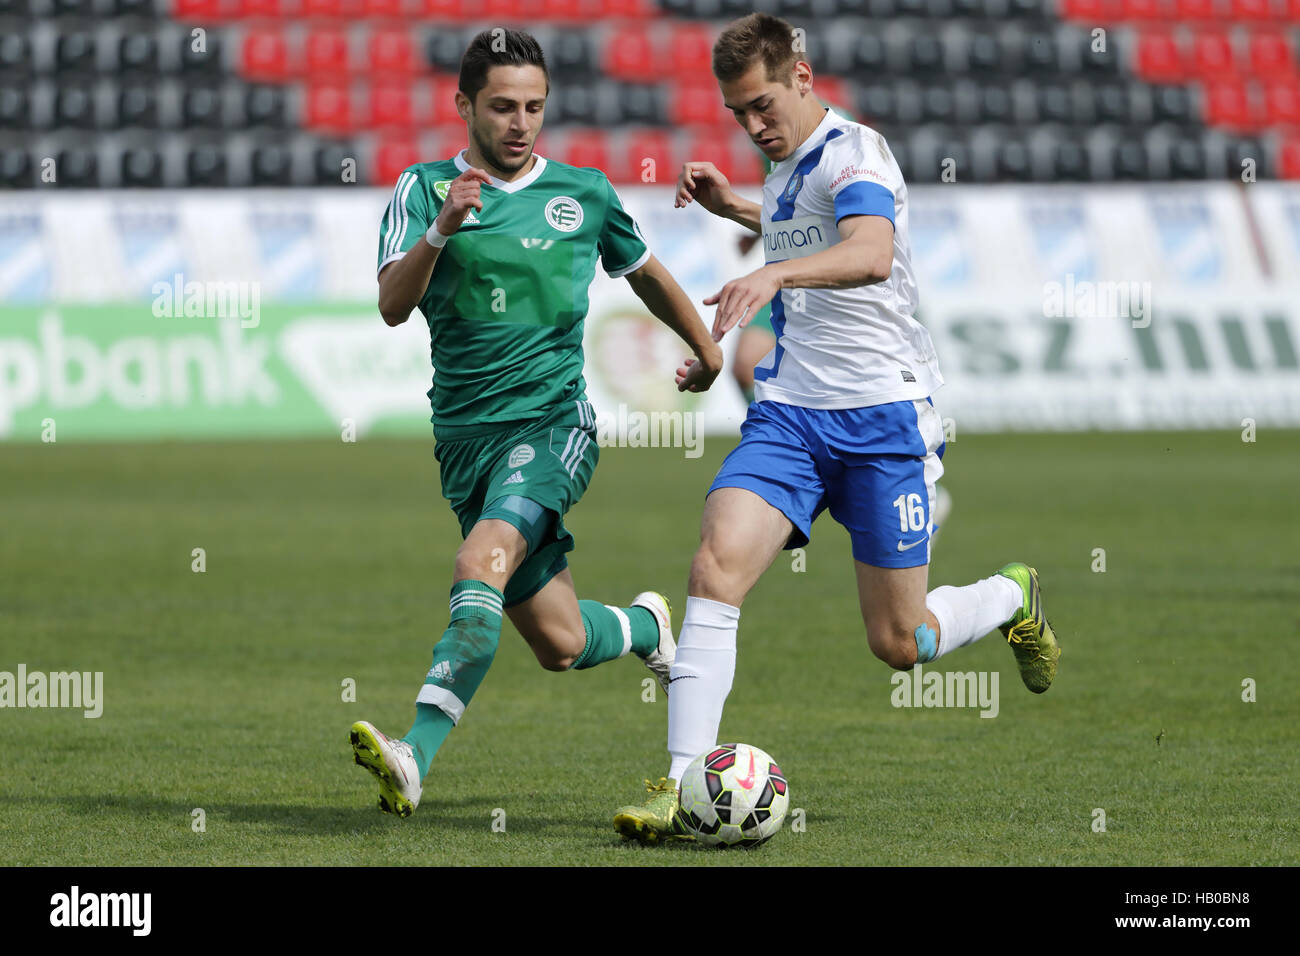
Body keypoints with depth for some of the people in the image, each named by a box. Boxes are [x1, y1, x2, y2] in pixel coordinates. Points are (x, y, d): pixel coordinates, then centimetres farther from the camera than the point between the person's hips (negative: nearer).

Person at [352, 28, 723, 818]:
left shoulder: (585, 194, 7)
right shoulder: (425, 190, 3)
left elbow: (645, 273, 26)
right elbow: (393, 305, -11)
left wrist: (708, 349, 38)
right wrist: (443, 229, -27)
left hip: (554, 421, -2)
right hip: (466, 434, 2)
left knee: (482, 564, -29)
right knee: (561, 643, 6)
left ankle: (417, 756, -37)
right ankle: (647, 625, 40)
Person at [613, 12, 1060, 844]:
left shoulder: (854, 152, -13)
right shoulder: (786, 170, 13)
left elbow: (871, 253, -35)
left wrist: (776, 272, -52)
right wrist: (731, 207, 22)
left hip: (883, 416, -6)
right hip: (788, 415, 6)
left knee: (900, 644, 2)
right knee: (717, 564, -20)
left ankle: (1014, 597, 36)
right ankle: (682, 786, -22)